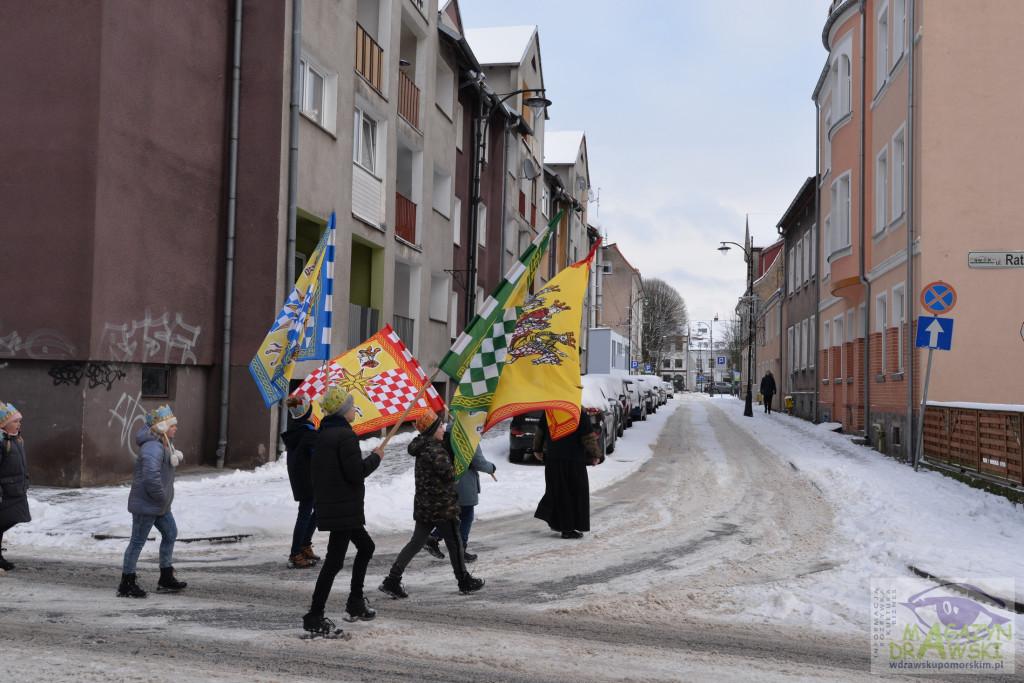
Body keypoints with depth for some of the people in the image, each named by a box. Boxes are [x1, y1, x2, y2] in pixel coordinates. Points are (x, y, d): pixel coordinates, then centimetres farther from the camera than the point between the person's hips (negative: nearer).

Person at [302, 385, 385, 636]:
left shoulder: (324, 435, 12)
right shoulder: (345, 435, -17)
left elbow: (317, 471, 18)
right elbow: (356, 472, -22)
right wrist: (376, 457, -6)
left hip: (328, 506, 10)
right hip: (343, 508, -10)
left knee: (366, 546, 22)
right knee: (335, 560, -5)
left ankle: (355, 603, 27)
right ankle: (314, 617, -1)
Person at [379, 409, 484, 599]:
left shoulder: (422, 449, 8)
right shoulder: (436, 451, -20)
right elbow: (450, 475, -20)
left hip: (423, 505, 8)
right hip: (442, 506, -8)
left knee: (416, 542, 10)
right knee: (454, 544, 8)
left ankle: (392, 581, 4)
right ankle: (465, 582, 21)